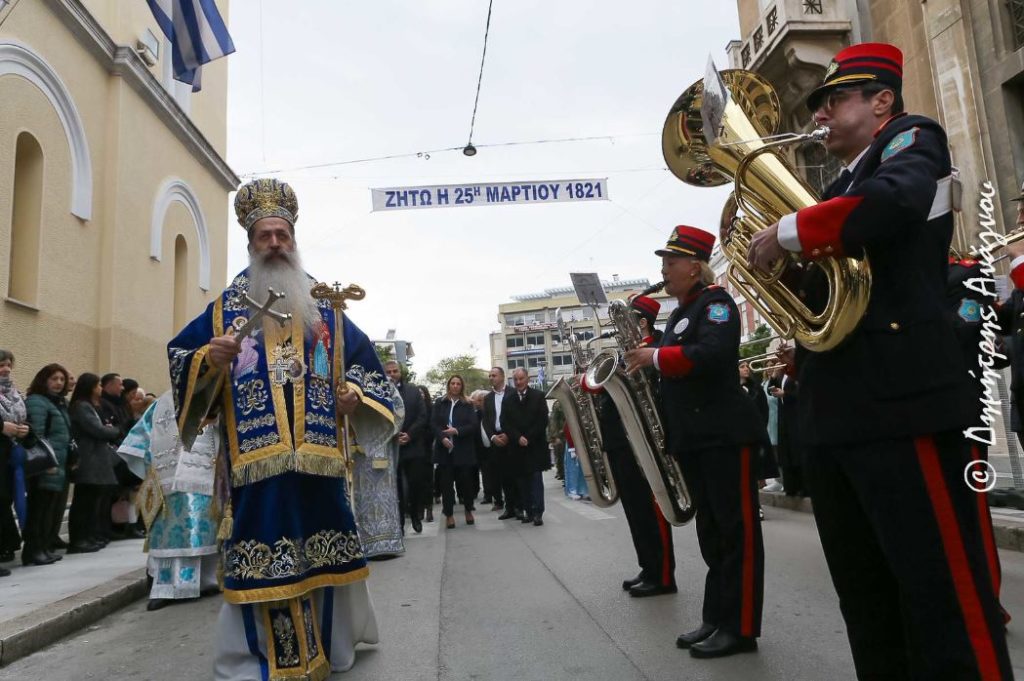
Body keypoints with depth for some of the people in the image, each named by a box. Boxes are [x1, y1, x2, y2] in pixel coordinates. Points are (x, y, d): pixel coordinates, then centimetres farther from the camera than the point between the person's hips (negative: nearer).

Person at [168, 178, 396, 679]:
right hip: (254, 457, -1)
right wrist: (208, 360, -14)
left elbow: (362, 356, 17)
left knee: (319, 558, 9)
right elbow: (179, 354, 8)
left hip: (317, 456, 2)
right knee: (263, 564, -2)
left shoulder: (323, 307, 13)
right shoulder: (226, 308, 10)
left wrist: (355, 393, -2)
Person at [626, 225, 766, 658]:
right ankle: (715, 619, 21)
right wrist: (643, 362, 4)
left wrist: (655, 357, -19)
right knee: (711, 532, 13)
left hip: (726, 434, -9)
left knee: (737, 530, -2)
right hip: (693, 437, 9)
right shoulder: (678, 316, 20)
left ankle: (740, 628, 5)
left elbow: (711, 355, -25)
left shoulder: (715, 301, -7)